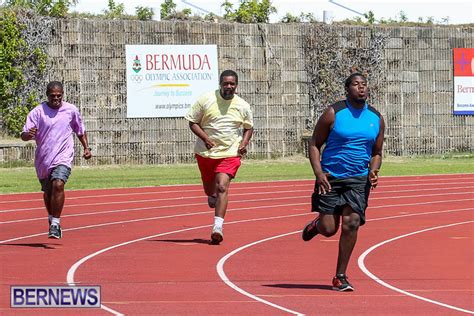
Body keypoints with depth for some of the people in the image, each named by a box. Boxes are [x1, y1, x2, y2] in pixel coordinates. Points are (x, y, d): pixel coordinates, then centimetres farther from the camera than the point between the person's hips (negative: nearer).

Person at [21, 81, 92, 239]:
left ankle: (55, 224, -21)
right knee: (47, 192, 14)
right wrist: (28, 134, -32)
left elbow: (80, 131, 19)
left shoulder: (71, 110, 2)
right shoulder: (37, 112, -5)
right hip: (43, 159, 1)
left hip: (63, 157, -1)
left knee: (58, 184, -24)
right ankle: (52, 220, 40)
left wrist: (86, 148, 12)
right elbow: (24, 135, -9)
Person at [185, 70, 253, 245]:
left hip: (229, 153, -1)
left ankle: (218, 227, -22)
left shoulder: (243, 106, 0)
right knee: (209, 188, 18)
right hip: (205, 152, 1)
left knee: (222, 187, -18)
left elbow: (248, 127, 15)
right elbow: (192, 122, -2)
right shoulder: (206, 100, -7)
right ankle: (212, 197, 57)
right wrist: (205, 138, -17)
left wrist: (244, 143, -4)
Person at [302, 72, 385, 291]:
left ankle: (340, 277, -1)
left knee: (351, 224, -12)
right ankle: (316, 224, 35)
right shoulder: (334, 114, -5)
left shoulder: (376, 119, 7)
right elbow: (315, 144, -1)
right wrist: (319, 173, -14)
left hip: (359, 180, 2)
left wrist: (373, 169, -4)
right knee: (328, 229, -5)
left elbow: (377, 153, 18)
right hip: (330, 178, -2)